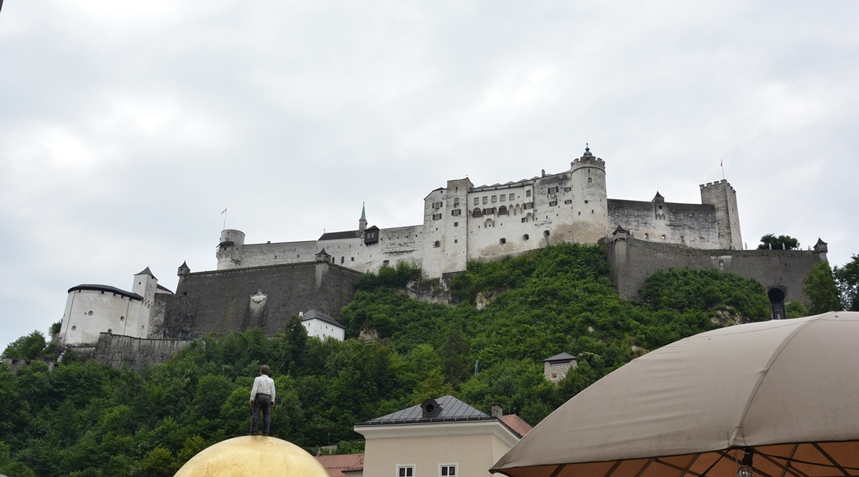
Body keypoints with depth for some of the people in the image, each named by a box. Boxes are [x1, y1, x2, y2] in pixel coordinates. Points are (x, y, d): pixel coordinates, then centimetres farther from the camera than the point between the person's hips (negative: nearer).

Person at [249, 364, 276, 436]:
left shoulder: (257, 379, -2)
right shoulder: (271, 380, 7)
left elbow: (254, 390, -9)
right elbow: (272, 392, 4)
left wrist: (251, 399, -6)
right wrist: (272, 401, 9)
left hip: (259, 397, -3)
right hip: (267, 398, 3)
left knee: (256, 414, -3)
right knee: (266, 415, 3)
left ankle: (254, 431, -9)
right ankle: (265, 432, -2)